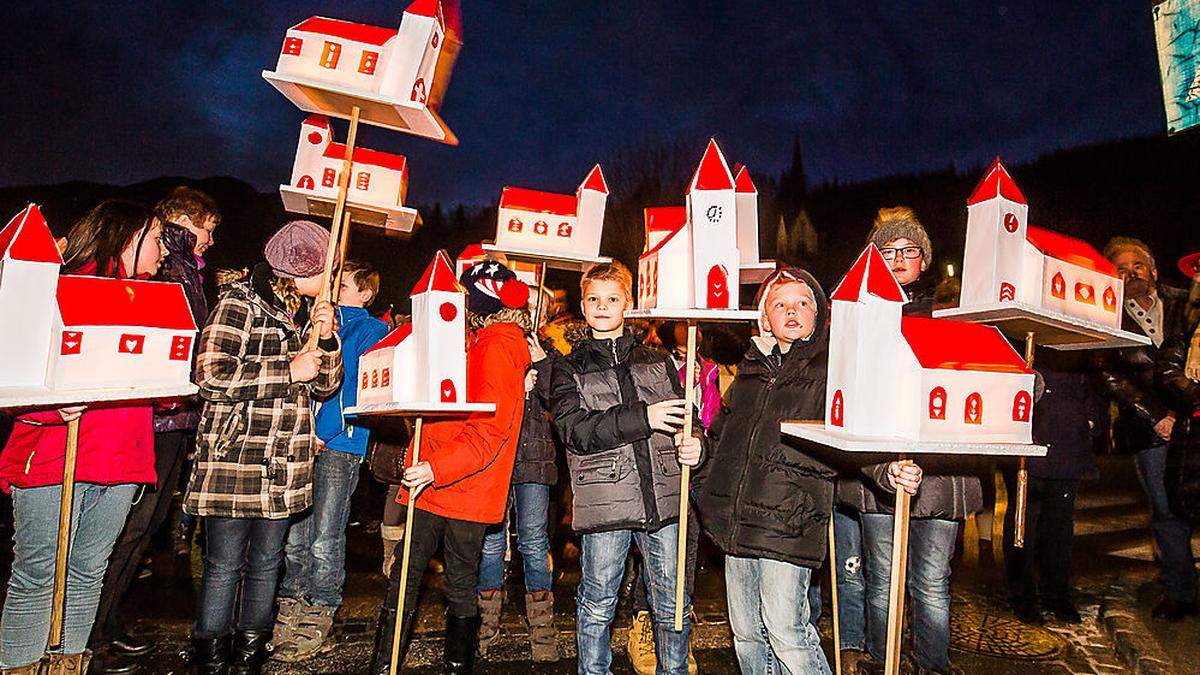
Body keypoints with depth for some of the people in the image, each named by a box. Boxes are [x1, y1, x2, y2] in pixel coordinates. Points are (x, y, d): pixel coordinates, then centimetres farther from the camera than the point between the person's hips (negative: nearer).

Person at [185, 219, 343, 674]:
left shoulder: (306, 311, 15)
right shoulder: (241, 301, -7)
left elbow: (326, 385, 14)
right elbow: (211, 373, -17)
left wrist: (325, 338, -3)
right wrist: (289, 370, -15)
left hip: (284, 465, 7)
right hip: (235, 458, -6)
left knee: (266, 563, 13)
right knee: (225, 565, 2)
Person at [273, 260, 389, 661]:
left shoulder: (372, 331, 1)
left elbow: (359, 389, -9)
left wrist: (322, 433, -16)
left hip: (339, 445, -5)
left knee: (324, 543, -2)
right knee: (293, 536, 11)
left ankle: (316, 623, 11)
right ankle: (289, 614, 24)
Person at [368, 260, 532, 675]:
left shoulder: (498, 347, -13)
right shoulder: (479, 341, 17)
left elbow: (490, 430, -21)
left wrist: (436, 468, -27)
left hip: (464, 489, -9)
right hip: (433, 485, 9)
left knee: (460, 586, 5)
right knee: (404, 577, 10)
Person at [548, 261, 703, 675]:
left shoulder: (658, 362, 16)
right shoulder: (570, 370, 7)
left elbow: (684, 416, 19)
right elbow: (574, 430, -9)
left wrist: (692, 444, -6)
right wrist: (642, 417, -19)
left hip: (663, 501, 3)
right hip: (604, 504, -2)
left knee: (673, 602, 10)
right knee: (597, 605, 6)